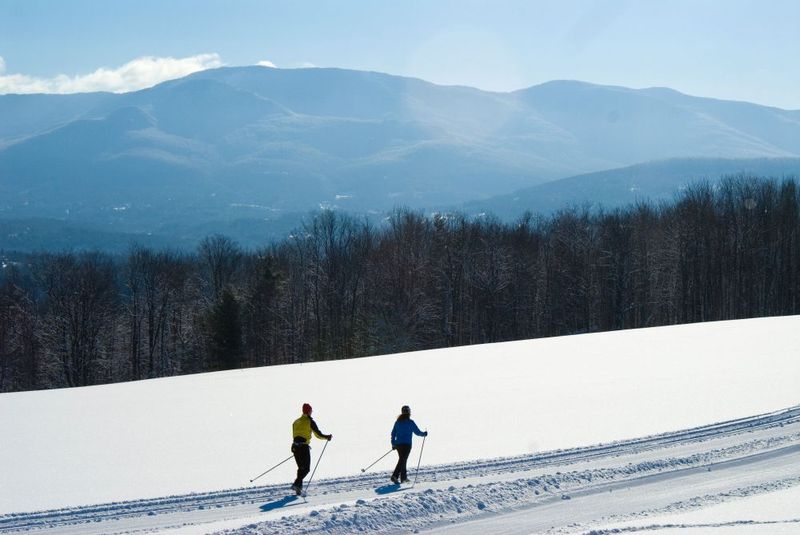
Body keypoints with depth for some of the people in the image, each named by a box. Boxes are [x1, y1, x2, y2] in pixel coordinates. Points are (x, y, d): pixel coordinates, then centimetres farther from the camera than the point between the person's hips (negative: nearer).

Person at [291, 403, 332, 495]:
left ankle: (299, 487, 7)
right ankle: (296, 484, -20)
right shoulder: (310, 422, -2)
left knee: (301, 468, 15)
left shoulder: (296, 422, 16)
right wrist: (327, 437, 10)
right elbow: (318, 434, -4)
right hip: (304, 447, -6)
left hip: (295, 447, 6)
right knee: (306, 469, -2)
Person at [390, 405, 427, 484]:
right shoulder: (410, 422, -9)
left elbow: (393, 433, 9)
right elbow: (417, 432, -3)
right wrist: (424, 434, 16)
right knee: (403, 460, -5)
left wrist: (393, 443, 14)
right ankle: (395, 476, -14)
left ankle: (403, 477, 18)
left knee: (402, 459, 18)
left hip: (398, 444, 6)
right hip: (407, 444, -6)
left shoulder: (398, 421, 7)